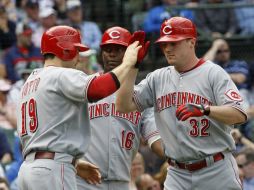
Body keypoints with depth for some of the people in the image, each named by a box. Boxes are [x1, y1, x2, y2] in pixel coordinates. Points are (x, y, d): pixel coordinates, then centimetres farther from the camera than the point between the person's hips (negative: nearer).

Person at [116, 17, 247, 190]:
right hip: (178, 174, 4)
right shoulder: (158, 78, 11)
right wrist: (133, 66, -3)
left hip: (217, 171, -4)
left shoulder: (213, 73, -4)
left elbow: (240, 115, -16)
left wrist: (204, 109, -33)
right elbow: (123, 106, 4)